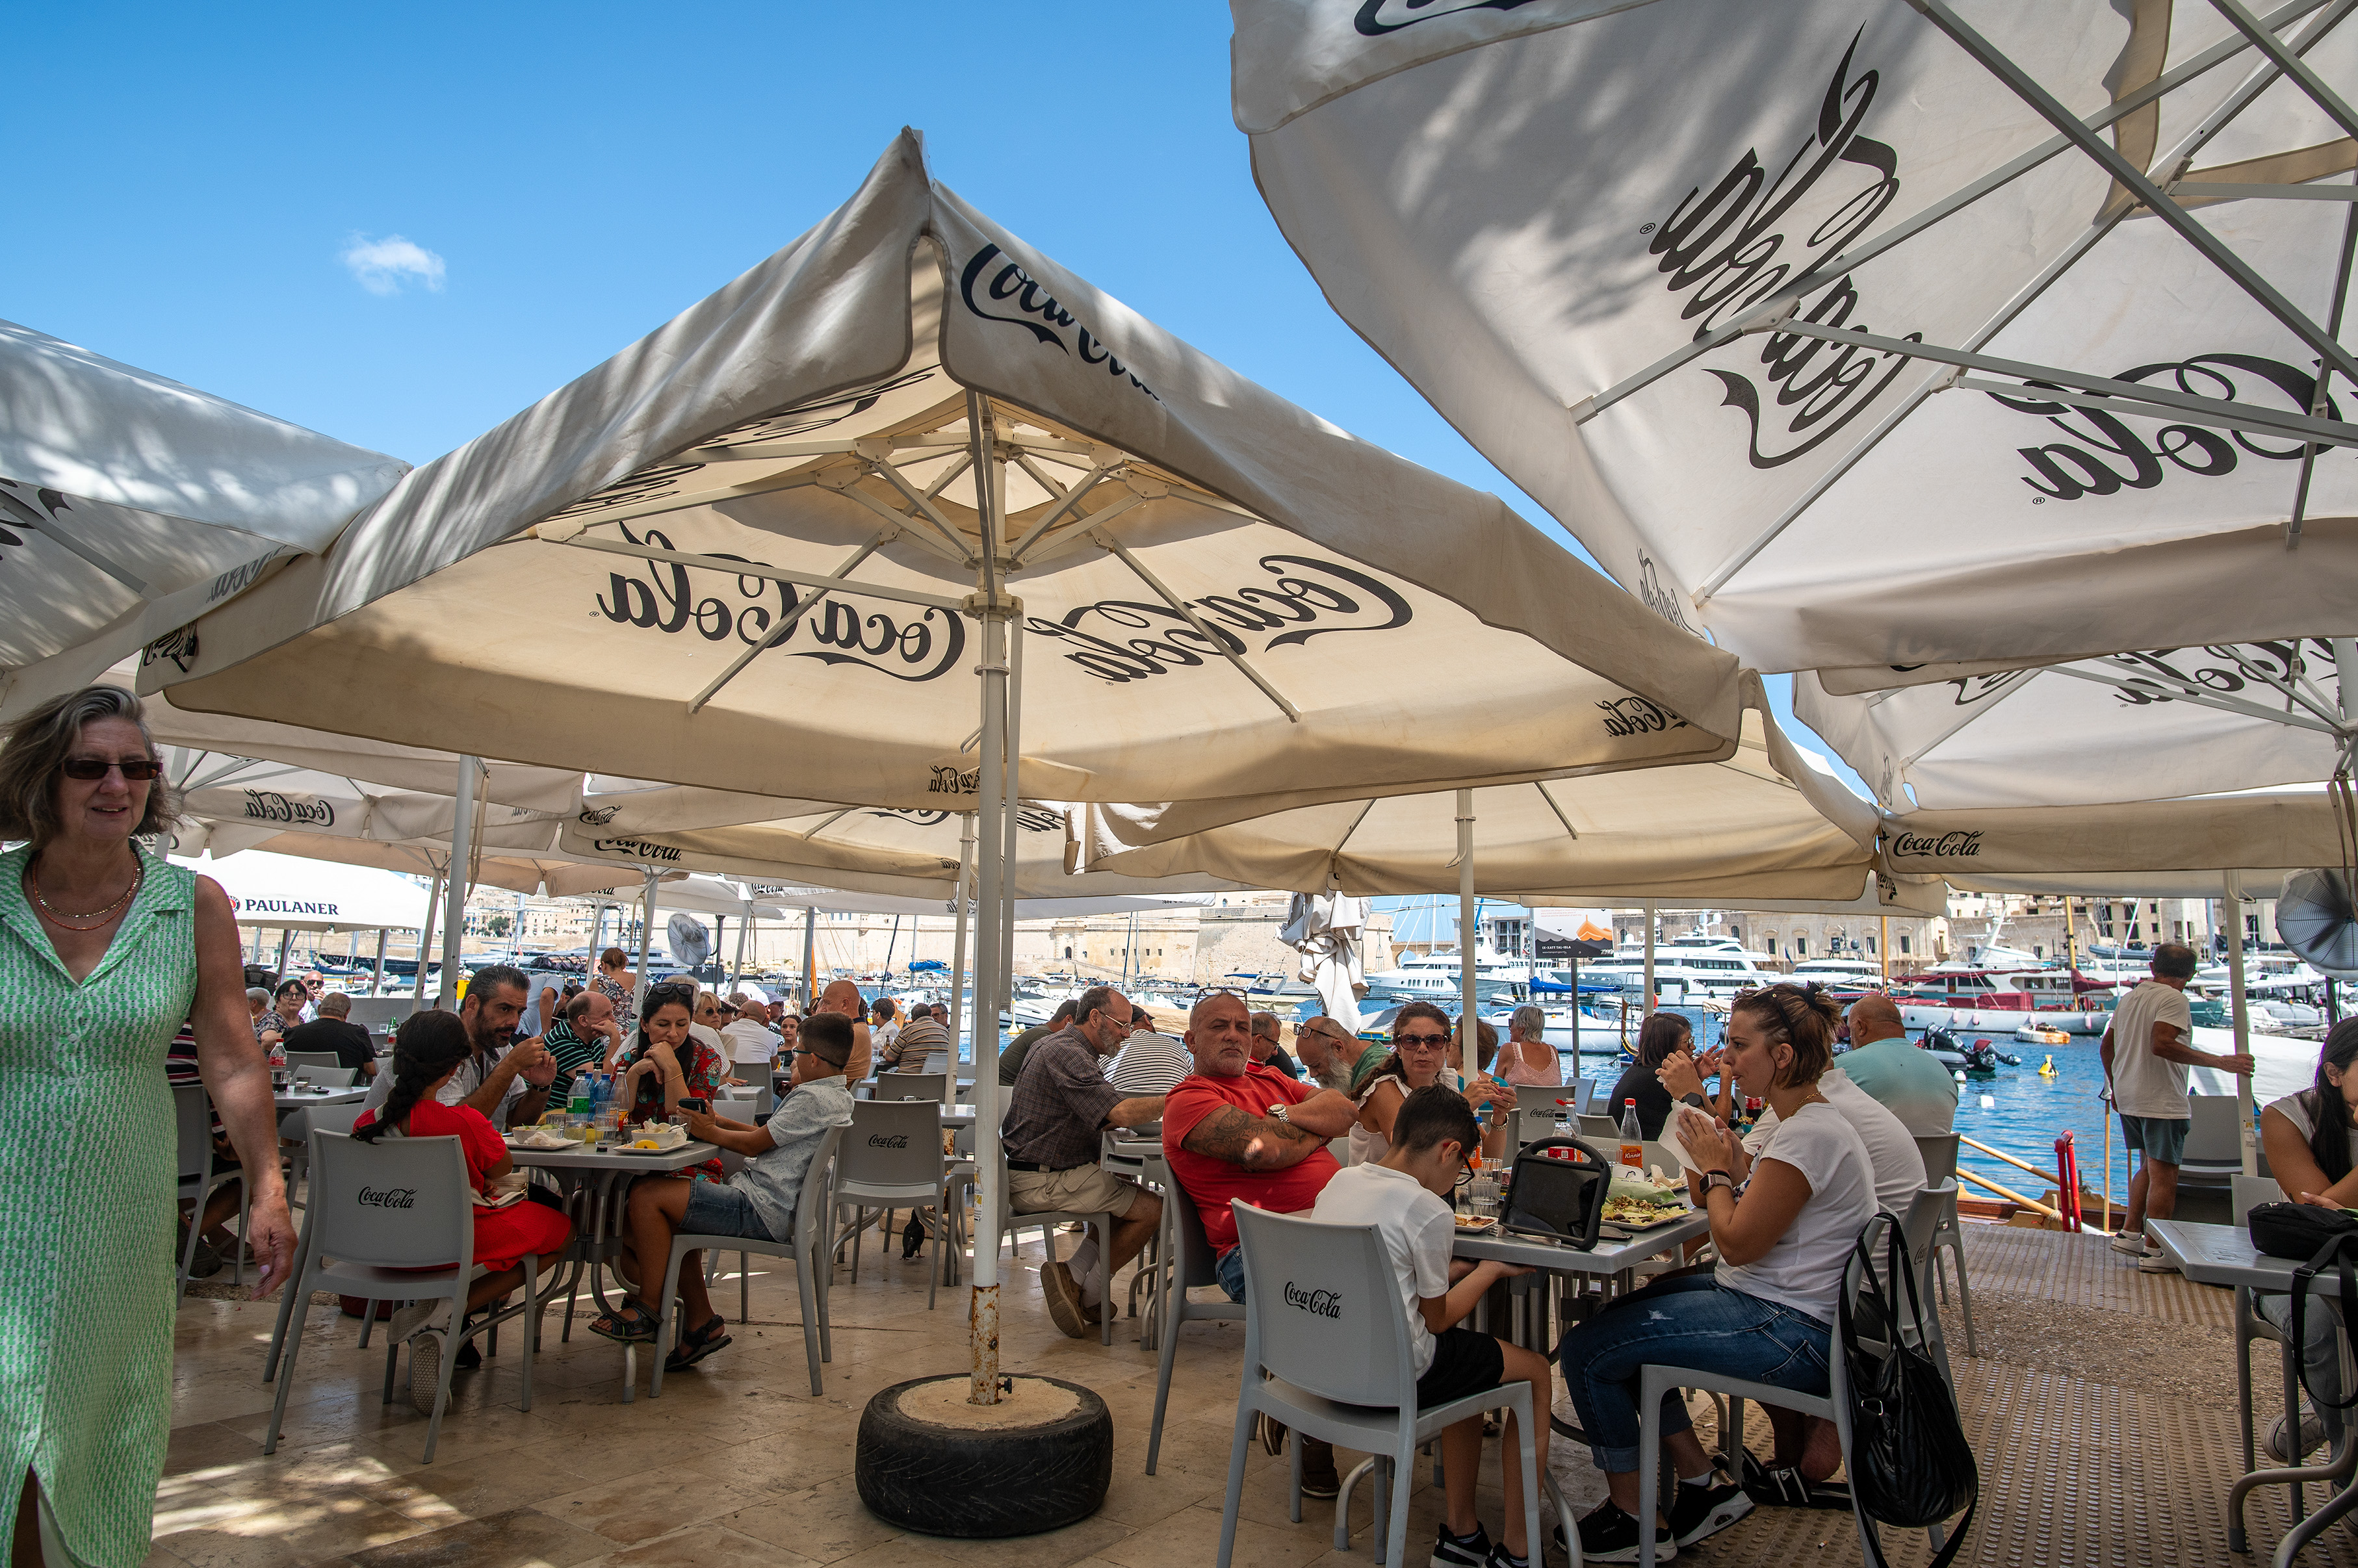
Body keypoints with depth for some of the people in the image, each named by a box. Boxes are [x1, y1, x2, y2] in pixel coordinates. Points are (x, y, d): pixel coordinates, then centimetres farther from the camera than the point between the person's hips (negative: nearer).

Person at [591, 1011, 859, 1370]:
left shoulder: (814, 1097, -17)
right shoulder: (836, 1095, 14)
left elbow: (755, 1144, -13)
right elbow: (768, 1136, 18)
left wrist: (711, 1132, 2)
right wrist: (718, 1122, 12)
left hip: (763, 1211, -11)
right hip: (771, 1207, 11)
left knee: (646, 1195, -12)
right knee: (671, 1219, 21)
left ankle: (647, 1312, -3)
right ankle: (700, 1321, 16)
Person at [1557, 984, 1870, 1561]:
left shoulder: (1809, 1135, -22)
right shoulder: (1806, 1122, 11)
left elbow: (1738, 1243, -22)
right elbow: (1756, 1212, 15)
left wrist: (1717, 1169, -8)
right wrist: (1735, 1162, 0)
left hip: (1788, 1333, -11)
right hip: (1784, 1306, 11)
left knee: (1585, 1350, -11)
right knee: (1621, 1316, 19)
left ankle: (1633, 1520, 8)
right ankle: (1700, 1483, 19)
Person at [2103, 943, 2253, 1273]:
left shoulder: (2130, 997, 14)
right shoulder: (2173, 999, -11)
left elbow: (2107, 1046, 19)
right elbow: (2161, 1045, -26)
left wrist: (2115, 1086, 30)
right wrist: (2219, 1061, -26)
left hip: (2129, 1098, 8)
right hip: (2161, 1101, -8)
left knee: (2150, 1167, 20)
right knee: (2163, 1176, -3)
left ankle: (2129, 1233, 20)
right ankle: (2154, 1252, 0)